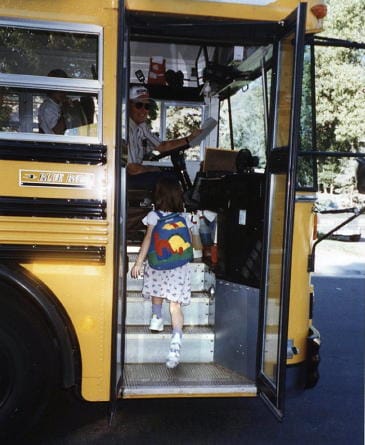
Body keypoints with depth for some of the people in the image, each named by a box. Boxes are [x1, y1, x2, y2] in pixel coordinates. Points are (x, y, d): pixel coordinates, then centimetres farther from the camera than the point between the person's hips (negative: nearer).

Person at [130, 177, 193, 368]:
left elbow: (148, 240, -6)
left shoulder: (154, 216, -4)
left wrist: (138, 263, -1)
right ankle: (176, 338, -16)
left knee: (156, 291, 30)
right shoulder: (184, 217, 3)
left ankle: (157, 318, 39)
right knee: (175, 304, -2)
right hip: (179, 267, 1)